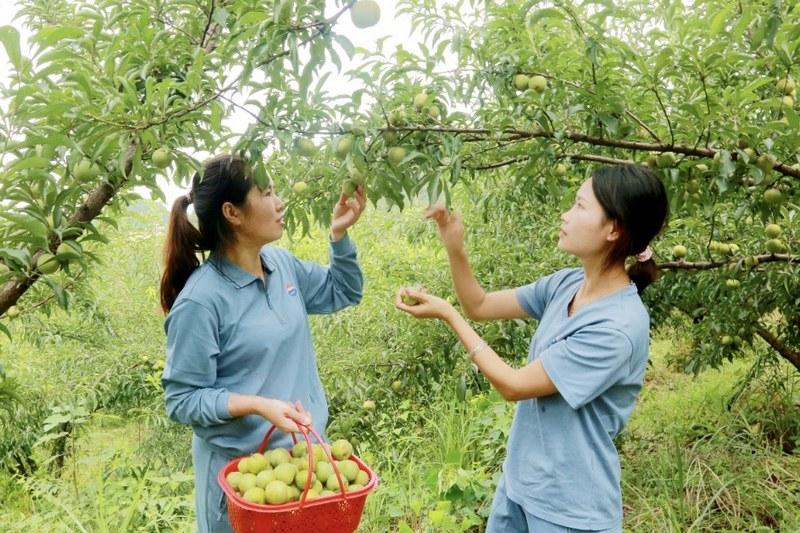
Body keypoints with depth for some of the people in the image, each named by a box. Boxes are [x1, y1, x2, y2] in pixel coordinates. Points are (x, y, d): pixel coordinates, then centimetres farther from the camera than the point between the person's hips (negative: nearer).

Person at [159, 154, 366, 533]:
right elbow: (182, 400, -16)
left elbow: (342, 293, 14)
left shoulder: (281, 263, -2)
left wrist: (339, 235, -1)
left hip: (303, 450, 7)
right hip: (240, 467, -6)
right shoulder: (201, 301, -23)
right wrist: (258, 405, -28)